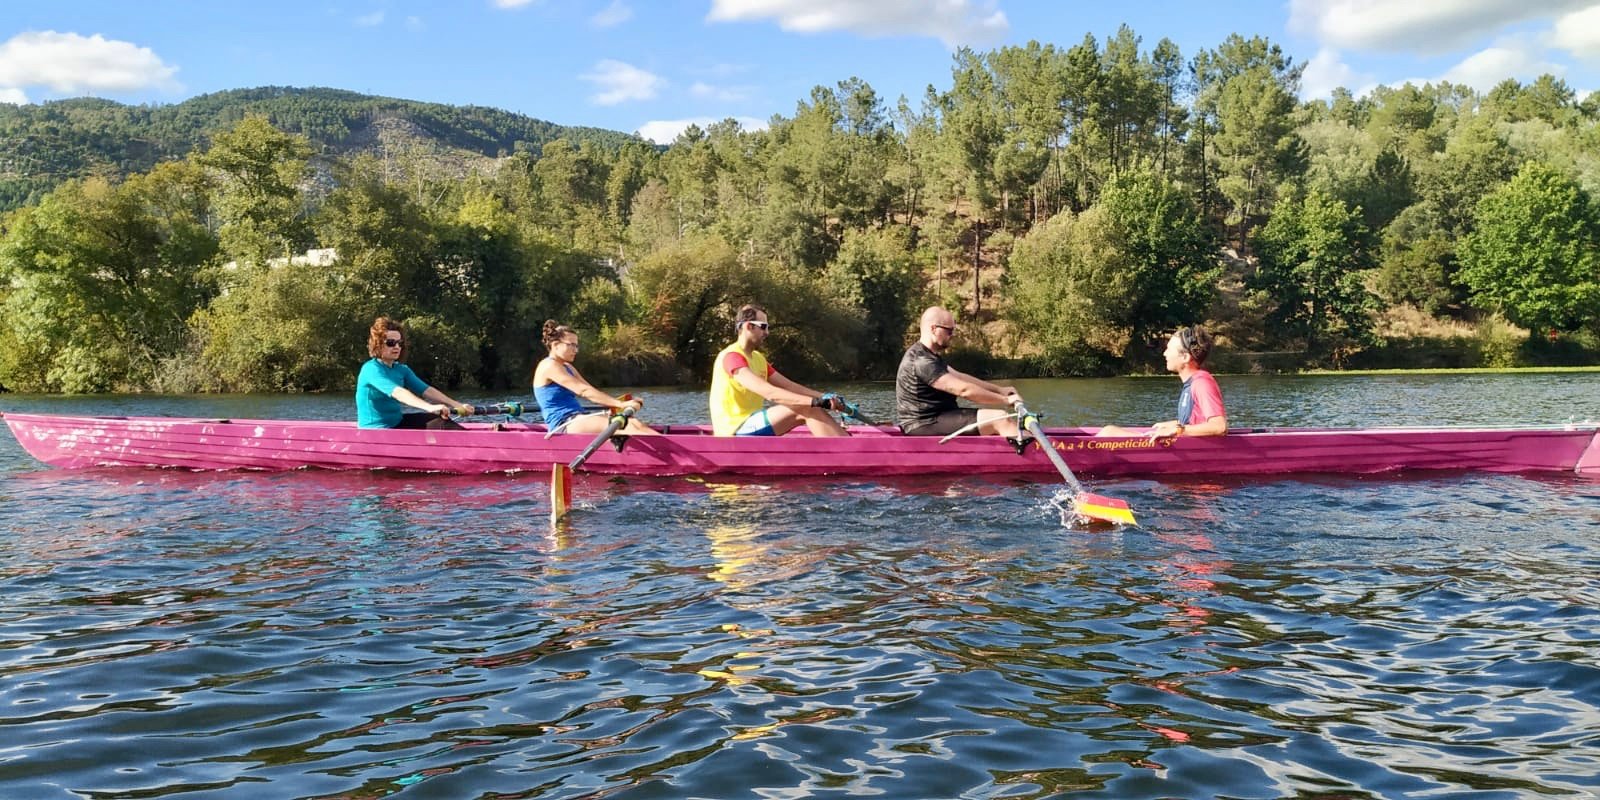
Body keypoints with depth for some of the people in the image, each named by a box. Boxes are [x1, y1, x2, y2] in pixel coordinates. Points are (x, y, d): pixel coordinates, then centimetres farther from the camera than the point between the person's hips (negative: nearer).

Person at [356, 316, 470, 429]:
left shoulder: (402, 370, 8)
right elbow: (397, 392, -34)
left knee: (441, 419, -5)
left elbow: (427, 390, -3)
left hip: (397, 422, 8)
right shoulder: (371, 369, -17)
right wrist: (429, 407, -48)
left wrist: (457, 406, -17)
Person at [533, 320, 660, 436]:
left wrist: (618, 404, -3)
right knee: (626, 426, -27)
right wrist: (621, 404, -21)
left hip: (577, 421, 9)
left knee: (632, 422, -12)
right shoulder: (549, 366, -9)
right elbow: (584, 391, -18)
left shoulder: (568, 368, 22)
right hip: (563, 425, -9)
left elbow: (591, 393, 15)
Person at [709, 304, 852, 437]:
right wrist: (815, 401, -32)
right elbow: (769, 393, -28)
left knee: (810, 409, -5)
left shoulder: (758, 358, 16)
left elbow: (790, 386, 11)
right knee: (808, 409, -21)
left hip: (751, 424, 9)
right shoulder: (732, 357, -15)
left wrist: (825, 397, -4)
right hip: (735, 430, -9)